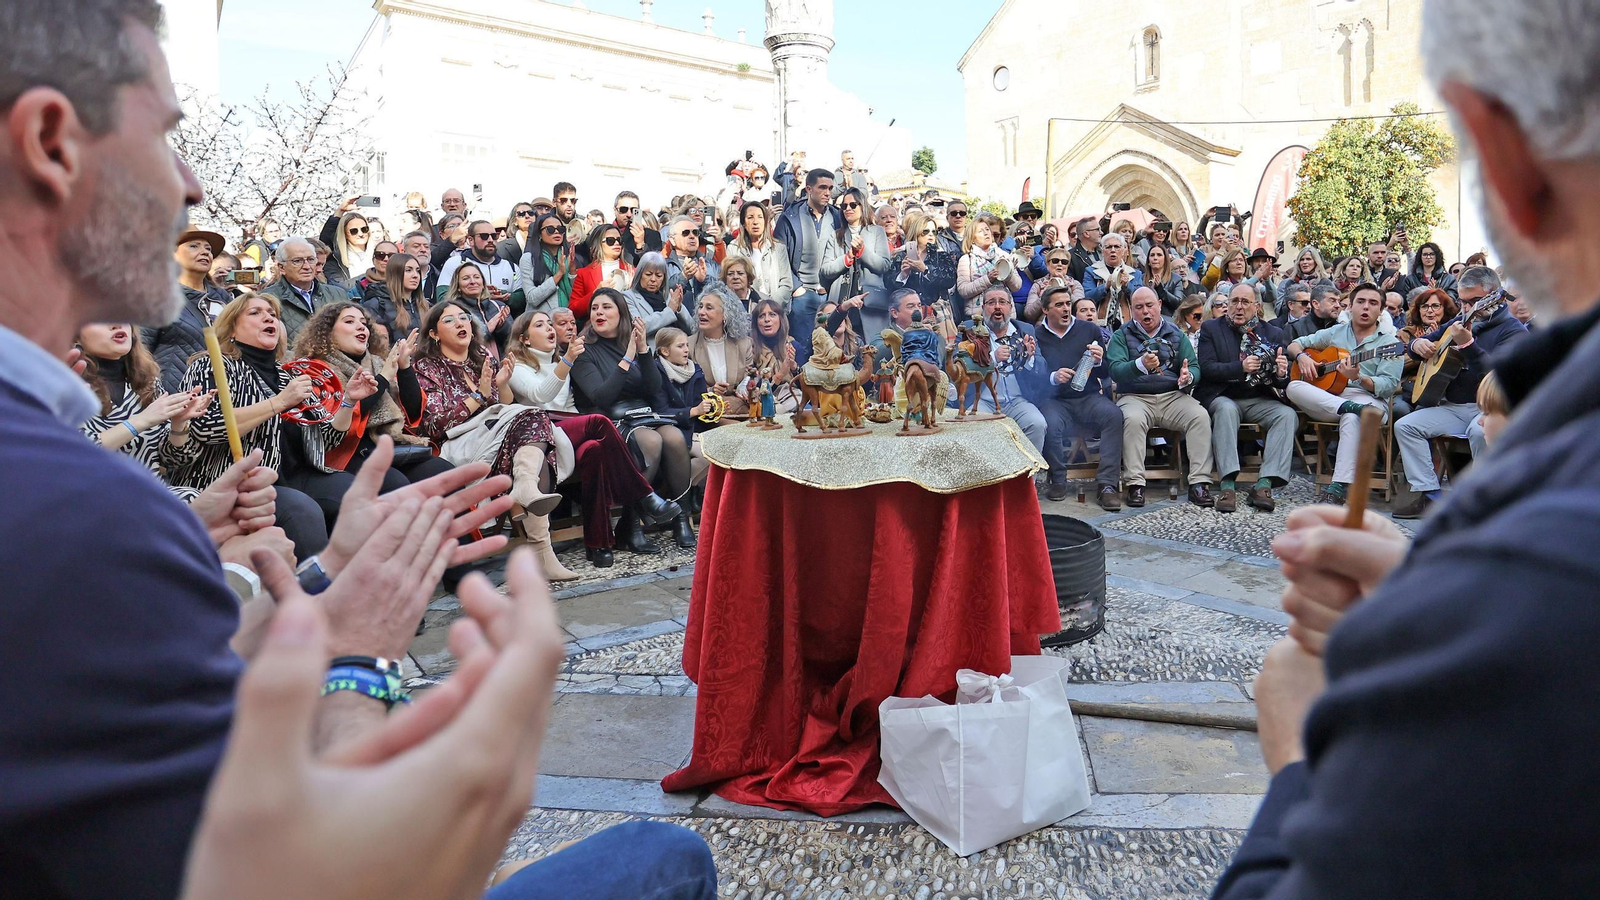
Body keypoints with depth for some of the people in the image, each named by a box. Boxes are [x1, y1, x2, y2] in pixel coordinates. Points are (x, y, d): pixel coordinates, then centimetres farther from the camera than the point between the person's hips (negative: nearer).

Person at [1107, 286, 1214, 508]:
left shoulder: (1176, 335, 17)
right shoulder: (1122, 336, 8)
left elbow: (1195, 367, 10)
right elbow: (1115, 370, -9)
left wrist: (1188, 377, -15)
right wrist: (1141, 364, -29)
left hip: (1173, 396, 3)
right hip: (1135, 397, -3)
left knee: (1200, 416, -25)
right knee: (1133, 419, -35)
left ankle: (1199, 483, -24)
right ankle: (1135, 484, -31)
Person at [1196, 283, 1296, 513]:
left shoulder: (1274, 334, 10)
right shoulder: (1211, 329, 5)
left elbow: (1283, 383, 6)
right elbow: (1206, 368, -8)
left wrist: (1282, 374, -19)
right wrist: (1241, 367, -22)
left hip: (1259, 400, 3)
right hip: (1222, 397, -3)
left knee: (1288, 414, -24)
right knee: (1226, 409, -35)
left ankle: (1263, 485, -30)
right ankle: (1227, 485, -39)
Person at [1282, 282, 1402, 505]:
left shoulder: (1389, 343, 8)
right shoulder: (1335, 333, 20)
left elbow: (1389, 386, -3)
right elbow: (1295, 344, 19)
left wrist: (1359, 378, -22)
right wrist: (1302, 356, -5)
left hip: (1369, 400, -3)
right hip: (1327, 398, 4)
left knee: (1352, 418, -40)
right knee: (1294, 387, -26)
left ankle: (1342, 486, -46)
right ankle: (1349, 406, -38)